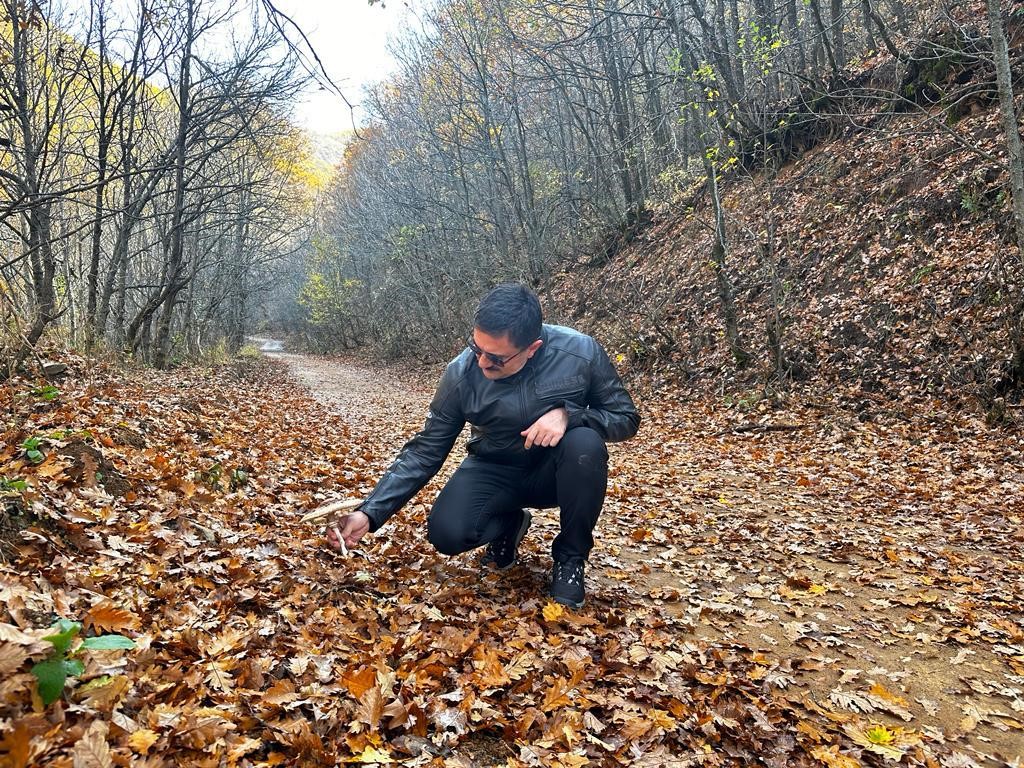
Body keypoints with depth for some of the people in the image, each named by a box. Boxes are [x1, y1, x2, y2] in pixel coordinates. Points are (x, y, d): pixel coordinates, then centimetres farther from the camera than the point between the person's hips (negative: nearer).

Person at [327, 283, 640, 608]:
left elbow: (626, 418, -12)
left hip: (556, 471, 0)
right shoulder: (461, 373, -20)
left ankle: (571, 557, -8)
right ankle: (509, 523, 11)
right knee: (446, 533, -26)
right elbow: (424, 452, -13)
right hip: (495, 472, 1)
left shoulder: (581, 352, -23)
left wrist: (567, 414, -32)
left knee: (585, 444, -35)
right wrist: (369, 514, -23)